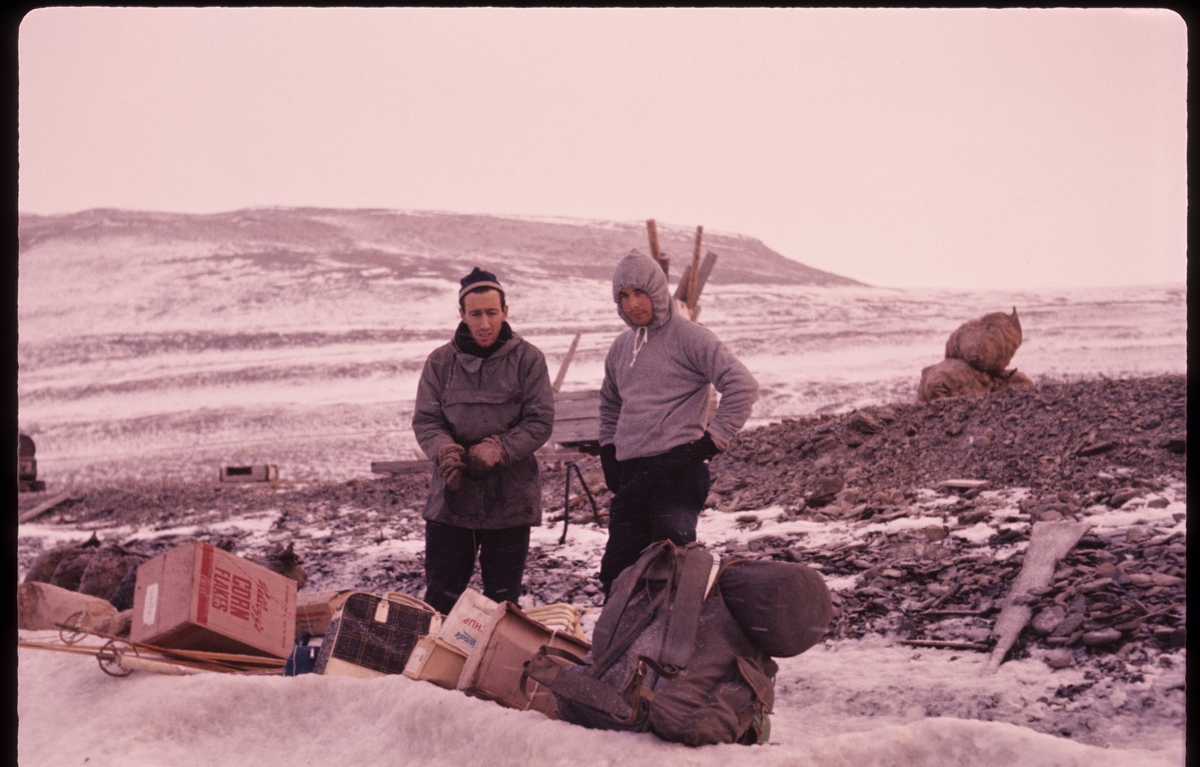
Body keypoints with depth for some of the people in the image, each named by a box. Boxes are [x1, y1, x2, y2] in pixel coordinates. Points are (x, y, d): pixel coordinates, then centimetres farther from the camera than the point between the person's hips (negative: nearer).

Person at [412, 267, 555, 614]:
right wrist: (444, 449, -21)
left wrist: (499, 449, -21)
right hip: (450, 498, 1)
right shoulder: (441, 362, 4)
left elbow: (540, 421, -6)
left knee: (503, 600, 9)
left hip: (510, 499, -1)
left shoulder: (527, 359, -2)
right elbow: (425, 420, 1)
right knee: (441, 598, 7)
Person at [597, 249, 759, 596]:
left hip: (677, 472, -7)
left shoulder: (689, 337, -6)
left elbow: (743, 386, -14)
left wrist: (710, 442, -14)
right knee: (615, 575, 9)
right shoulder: (621, 347, 18)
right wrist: (608, 450, 21)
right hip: (630, 475, 8)